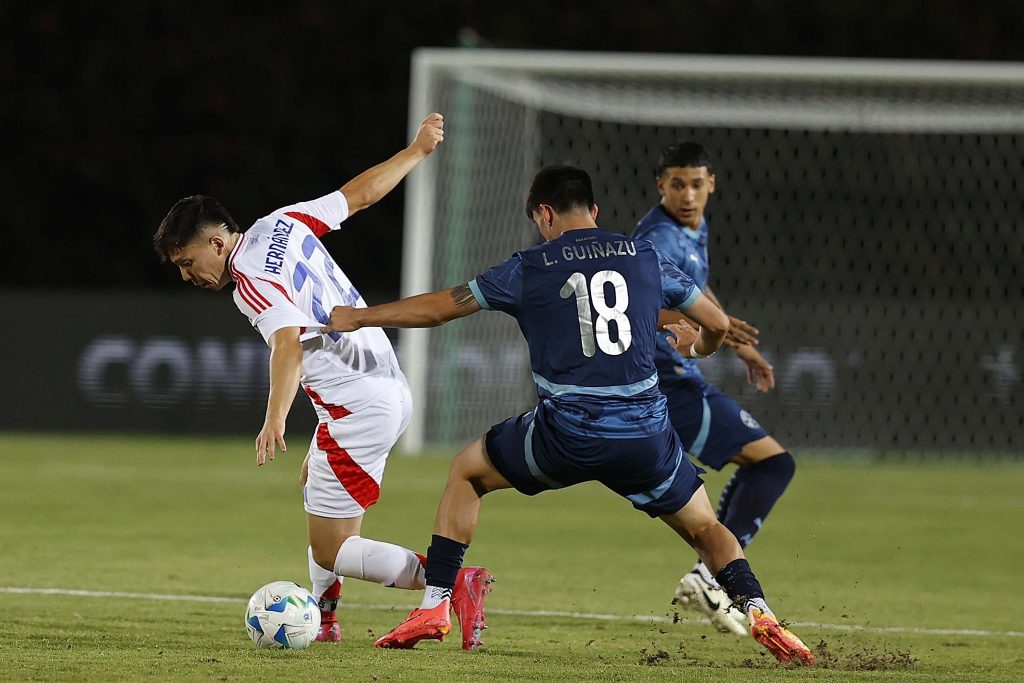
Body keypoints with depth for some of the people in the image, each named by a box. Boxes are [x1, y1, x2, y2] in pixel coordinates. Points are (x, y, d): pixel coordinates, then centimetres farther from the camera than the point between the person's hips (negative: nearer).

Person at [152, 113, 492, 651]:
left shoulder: (253, 284, -17)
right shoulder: (282, 224, 6)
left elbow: (289, 343, -35)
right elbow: (362, 192, 14)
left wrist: (275, 421, -50)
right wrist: (418, 150, 30)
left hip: (358, 413, -10)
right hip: (390, 384, 10)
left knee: (331, 552, -5)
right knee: (314, 483, 32)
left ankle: (452, 581, -20)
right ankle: (323, 617, 32)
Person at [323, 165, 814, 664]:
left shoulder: (529, 269, 4)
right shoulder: (644, 258, 9)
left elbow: (437, 308, 10)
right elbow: (717, 323, 18)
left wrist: (358, 318, 25)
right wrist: (697, 346, 44)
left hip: (566, 433, -2)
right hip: (645, 434, 2)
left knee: (467, 470, 23)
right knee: (704, 527, 20)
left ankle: (435, 605, 16)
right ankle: (757, 612, -7)